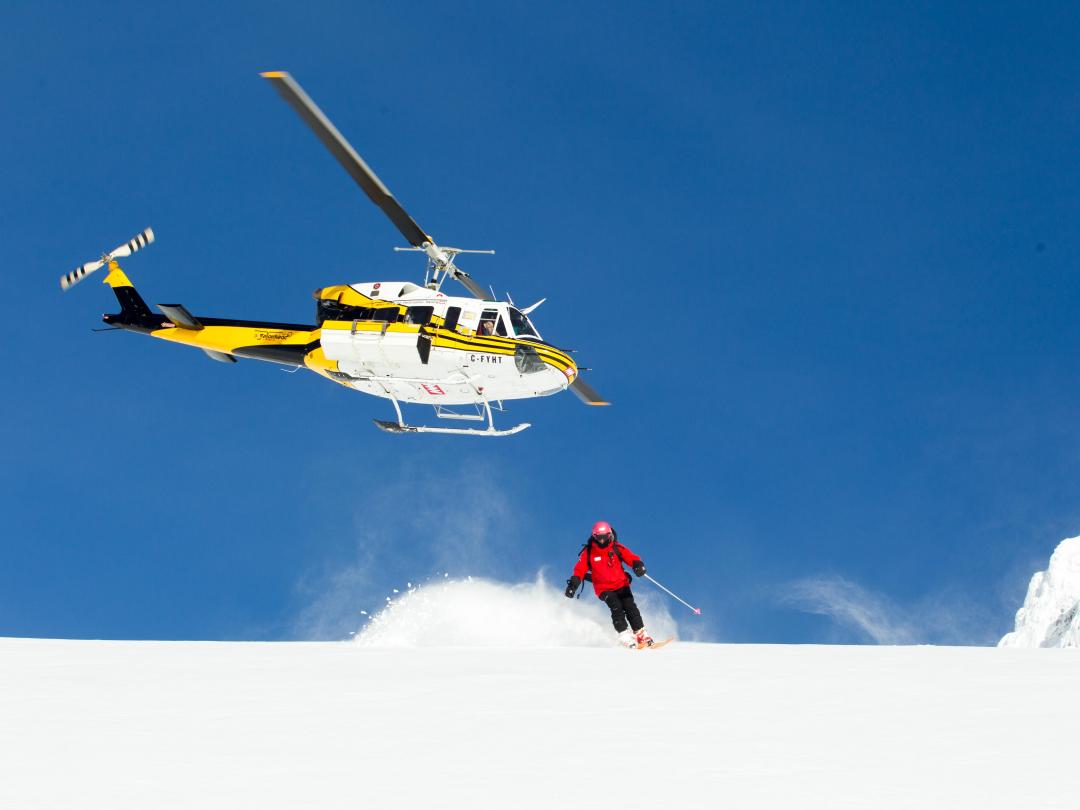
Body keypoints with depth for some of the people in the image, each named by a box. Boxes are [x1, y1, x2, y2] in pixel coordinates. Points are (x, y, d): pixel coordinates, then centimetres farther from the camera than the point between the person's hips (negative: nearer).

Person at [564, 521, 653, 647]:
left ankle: (641, 635, -10)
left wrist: (638, 565, -28)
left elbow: (631, 557, -6)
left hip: (621, 584, 1)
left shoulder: (617, 548, 1)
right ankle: (625, 635, -21)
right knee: (616, 608, -23)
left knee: (630, 607, -16)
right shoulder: (588, 552, 0)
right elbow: (579, 570, -1)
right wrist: (573, 583, -15)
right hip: (604, 588, -1)